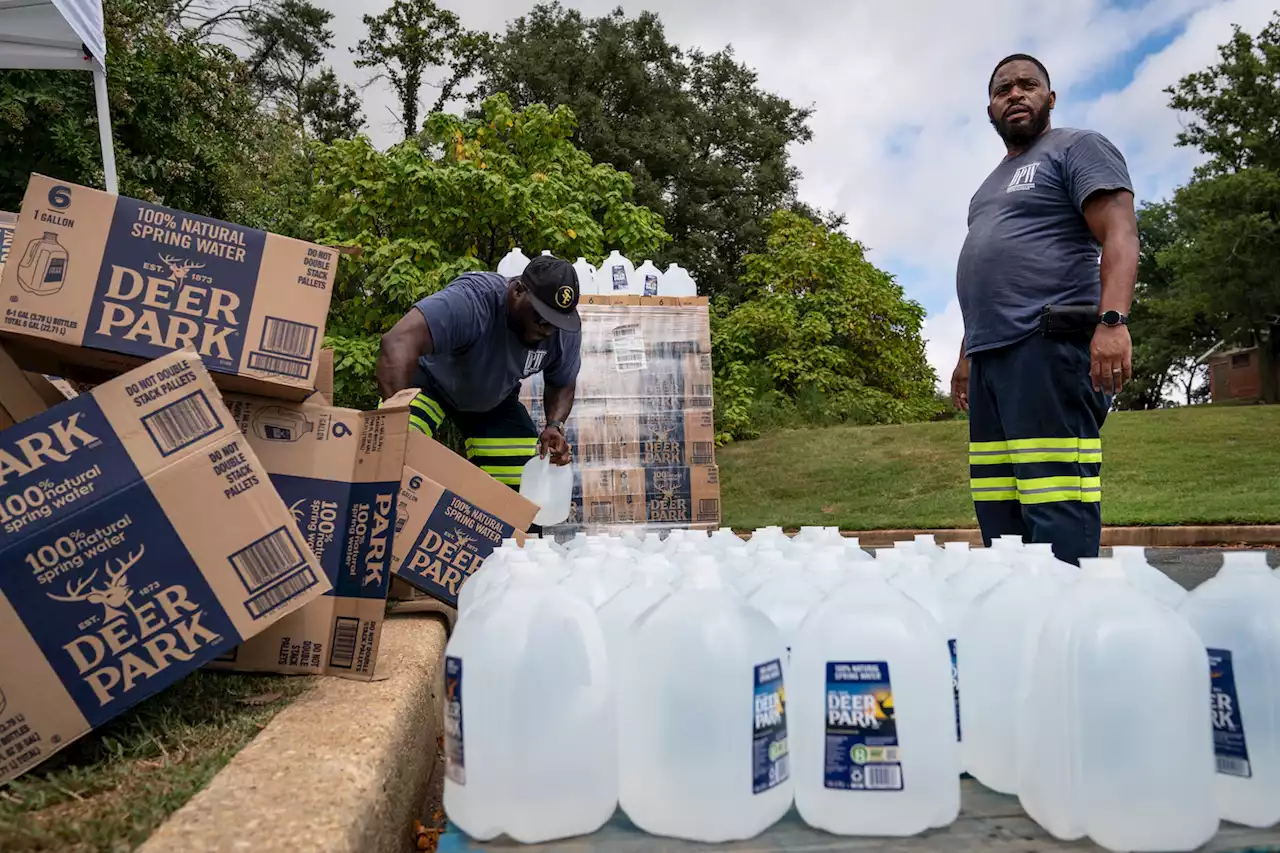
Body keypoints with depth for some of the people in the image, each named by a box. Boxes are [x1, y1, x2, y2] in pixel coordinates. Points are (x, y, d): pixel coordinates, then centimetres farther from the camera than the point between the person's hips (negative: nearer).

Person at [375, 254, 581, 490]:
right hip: (430, 381, -4)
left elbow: (562, 385, -3)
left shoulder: (566, 333, -21)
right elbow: (398, 343, -52)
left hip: (494, 401, 5)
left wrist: (555, 425, -24)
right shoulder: (471, 299, -40)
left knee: (521, 486, -6)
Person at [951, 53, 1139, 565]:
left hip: (1050, 348, -8)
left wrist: (1113, 320, -23)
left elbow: (1120, 235, -8)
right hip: (992, 356, 8)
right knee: (998, 513, 3)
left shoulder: (1077, 148, 6)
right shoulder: (995, 182, 29)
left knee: (1056, 508, -13)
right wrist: (967, 354, 23)